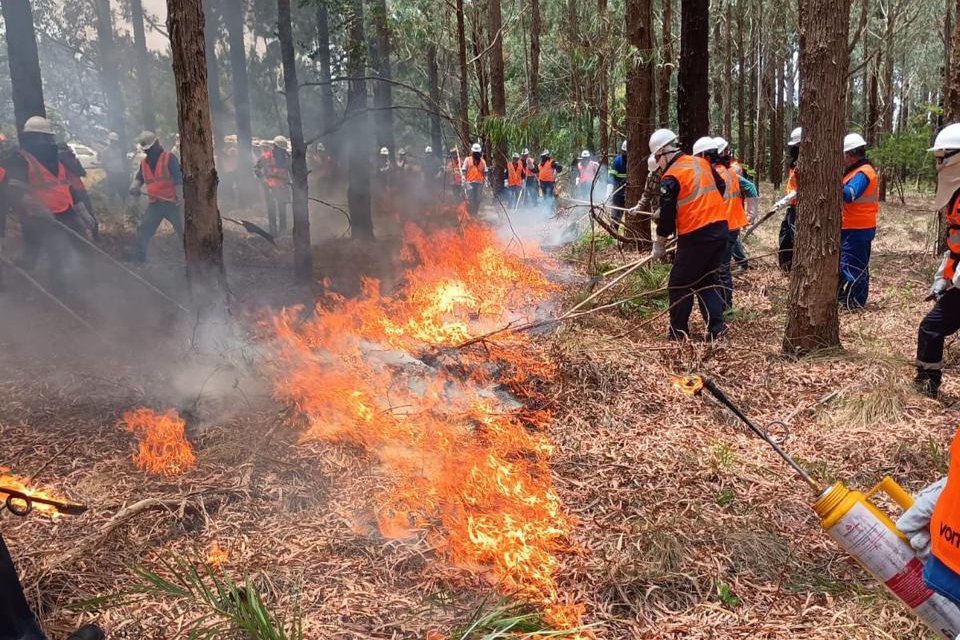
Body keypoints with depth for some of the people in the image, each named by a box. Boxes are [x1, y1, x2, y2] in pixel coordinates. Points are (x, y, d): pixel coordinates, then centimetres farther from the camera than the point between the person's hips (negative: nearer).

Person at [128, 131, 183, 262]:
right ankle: (139, 256, 12)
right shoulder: (144, 162, 10)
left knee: (183, 230, -1)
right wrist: (134, 186, -7)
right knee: (144, 230, 3)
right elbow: (139, 178, 17)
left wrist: (180, 197, -21)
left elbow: (178, 179, -14)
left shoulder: (169, 158, -9)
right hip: (154, 203, 5)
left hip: (171, 202, -5)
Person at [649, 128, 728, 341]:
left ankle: (679, 333, 13)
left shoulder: (671, 177, -11)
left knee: (679, 284, 6)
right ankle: (717, 329, 9)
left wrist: (659, 245, 1)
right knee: (707, 280, 17)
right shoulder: (702, 163, 10)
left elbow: (667, 214, -10)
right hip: (721, 229, 7)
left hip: (696, 236, -7)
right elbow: (721, 187, 20)